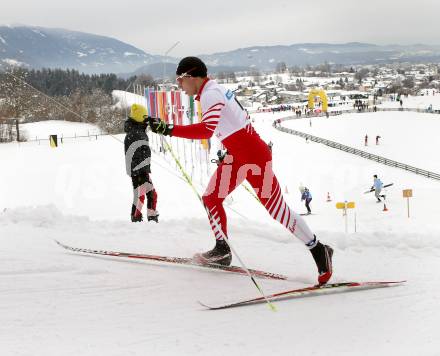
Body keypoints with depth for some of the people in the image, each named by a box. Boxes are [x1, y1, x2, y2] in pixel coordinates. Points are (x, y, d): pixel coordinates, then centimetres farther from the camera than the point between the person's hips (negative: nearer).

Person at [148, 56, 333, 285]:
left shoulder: (211, 94, -19)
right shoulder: (215, 90, 11)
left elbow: (206, 130, -36)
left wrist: (168, 129, -38)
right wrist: (228, 150, 29)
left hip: (255, 156, -10)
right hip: (237, 156, 10)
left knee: (278, 210, -6)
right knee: (210, 198, 9)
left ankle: (319, 251, 5)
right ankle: (222, 250, 21)